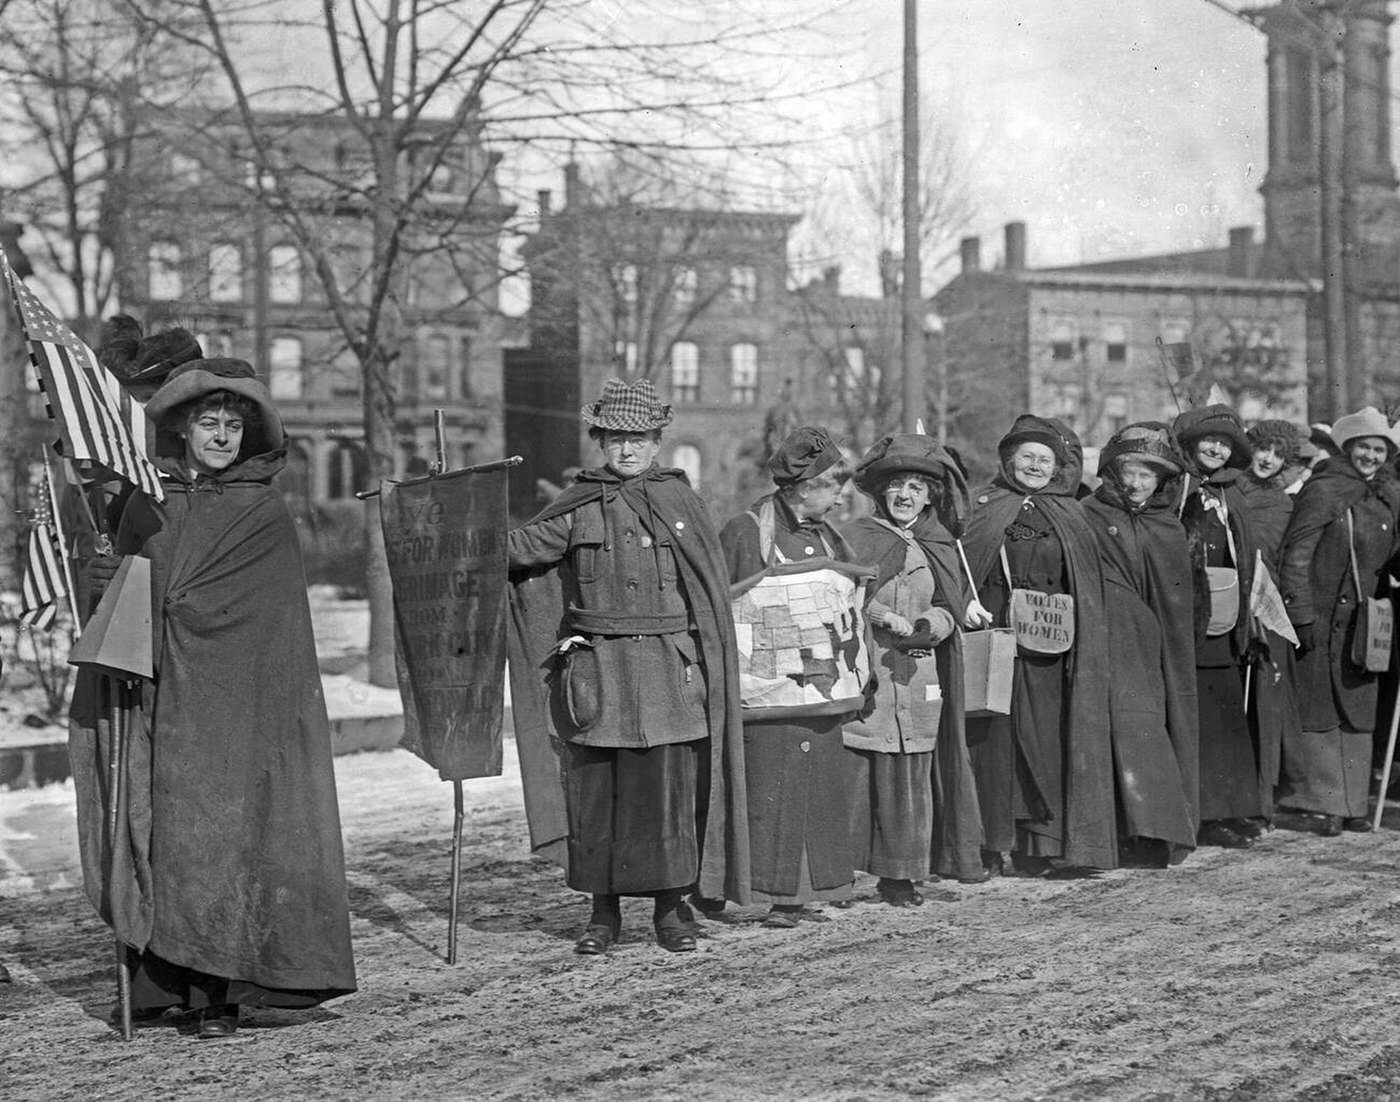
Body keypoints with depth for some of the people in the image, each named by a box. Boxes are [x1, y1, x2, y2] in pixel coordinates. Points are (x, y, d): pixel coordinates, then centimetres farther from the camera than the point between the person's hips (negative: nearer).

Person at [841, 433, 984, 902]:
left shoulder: (941, 547, 14)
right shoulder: (857, 538, 5)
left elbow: (950, 609, 6)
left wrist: (925, 626, -14)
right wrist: (882, 617, -17)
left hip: (918, 679, 3)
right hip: (863, 674, -3)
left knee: (909, 777, 2)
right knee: (854, 771, -6)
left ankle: (899, 874, 12)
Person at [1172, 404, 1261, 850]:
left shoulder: (1231, 497, 17)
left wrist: (1244, 623, 17)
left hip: (1224, 624, 7)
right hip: (1185, 621, -7)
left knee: (1229, 716, 9)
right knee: (1196, 717, -7)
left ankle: (1235, 808, 17)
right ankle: (1205, 817, -3)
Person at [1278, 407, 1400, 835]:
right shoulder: (1322, 491, -10)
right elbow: (1295, 556, -12)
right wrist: (1300, 615, -16)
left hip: (1363, 622, 7)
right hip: (1321, 619, -7)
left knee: (1358, 711, 10)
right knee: (1317, 710, -2)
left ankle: (1351, 803, 19)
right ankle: (1313, 801, 6)